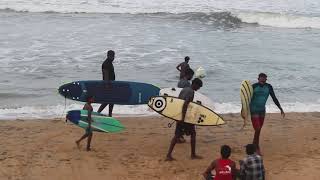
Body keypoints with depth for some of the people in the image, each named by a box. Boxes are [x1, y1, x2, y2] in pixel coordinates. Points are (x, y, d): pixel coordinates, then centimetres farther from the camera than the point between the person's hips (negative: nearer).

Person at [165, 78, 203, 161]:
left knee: (177, 135, 8)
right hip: (187, 117, -8)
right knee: (193, 134, 8)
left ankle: (169, 155, 2)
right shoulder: (191, 92, -14)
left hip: (180, 116, 8)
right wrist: (183, 117, -26)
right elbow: (185, 104, -25)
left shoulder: (184, 89, 13)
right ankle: (193, 155, 17)